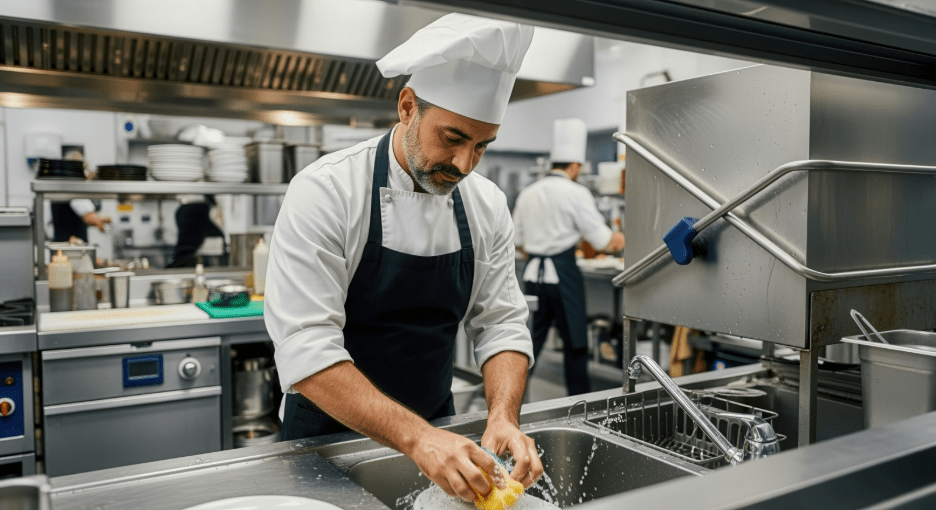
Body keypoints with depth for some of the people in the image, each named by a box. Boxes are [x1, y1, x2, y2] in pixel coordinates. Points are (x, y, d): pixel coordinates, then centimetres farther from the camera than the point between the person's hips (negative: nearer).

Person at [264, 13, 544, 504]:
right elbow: (306, 349, -25)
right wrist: (415, 437, -34)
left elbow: (501, 324, -2)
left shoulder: (487, 205, -5)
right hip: (329, 437, -3)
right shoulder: (324, 192, -20)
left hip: (434, 434, 3)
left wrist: (503, 417, -20)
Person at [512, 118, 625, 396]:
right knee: (574, 341, 7)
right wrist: (617, 240, 13)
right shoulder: (576, 193, -9)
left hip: (533, 272, 6)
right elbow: (601, 238, -6)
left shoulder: (528, 193, 9)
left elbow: (517, 241, 14)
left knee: (531, 339, 11)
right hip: (563, 274, -5)